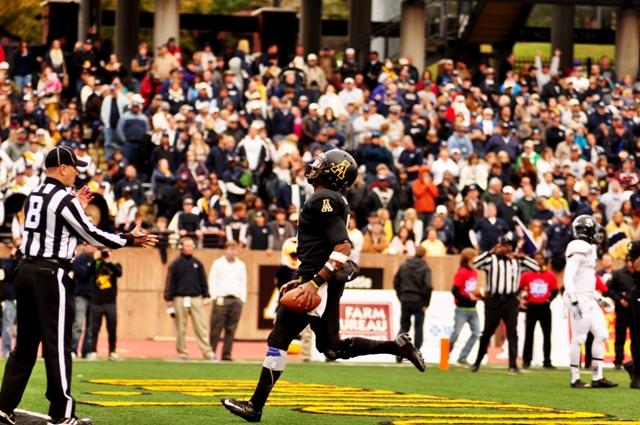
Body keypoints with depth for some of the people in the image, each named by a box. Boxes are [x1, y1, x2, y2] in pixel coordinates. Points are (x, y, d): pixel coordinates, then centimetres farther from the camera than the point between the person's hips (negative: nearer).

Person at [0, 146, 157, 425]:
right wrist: (130, 239, 1)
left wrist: (77, 208, 25)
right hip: (51, 275, -8)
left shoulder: (34, 196, 14)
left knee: (25, 343, 12)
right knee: (57, 344, -4)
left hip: (26, 271, 8)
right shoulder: (64, 199, -10)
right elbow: (92, 236, -7)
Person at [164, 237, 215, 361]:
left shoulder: (197, 263, 12)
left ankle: (208, 353, -7)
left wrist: (206, 296, 8)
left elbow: (203, 281, 16)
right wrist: (169, 299, -3)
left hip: (196, 299, 2)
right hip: (180, 299, -2)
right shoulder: (175, 264, 2)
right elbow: (170, 282, 1)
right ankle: (182, 354, 11)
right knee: (181, 329, 3)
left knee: (201, 327, -4)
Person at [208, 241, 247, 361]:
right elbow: (212, 281, 2)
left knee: (231, 329, 1)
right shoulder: (218, 264, 5)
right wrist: (215, 297, -6)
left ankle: (226, 354, 4)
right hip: (221, 299, -4)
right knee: (216, 329, -7)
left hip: (236, 300, 4)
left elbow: (243, 283, 18)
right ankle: (210, 353, -6)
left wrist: (242, 299, 8)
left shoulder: (241, 265, 16)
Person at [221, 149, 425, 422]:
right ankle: (398, 346, 12)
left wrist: (314, 282, -27)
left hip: (320, 283, -10)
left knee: (279, 340, -7)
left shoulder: (323, 200, -15)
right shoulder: (332, 201, 16)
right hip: (328, 284, 10)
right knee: (332, 348, 15)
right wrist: (302, 280, 24)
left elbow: (343, 248, -24)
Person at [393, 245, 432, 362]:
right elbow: (428, 286, -16)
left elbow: (396, 282, 5)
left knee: (404, 326, 11)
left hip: (405, 301, 3)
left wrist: (400, 296, 12)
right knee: (418, 328, 7)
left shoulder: (404, 266, 4)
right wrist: (426, 303, -8)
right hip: (419, 302, -3)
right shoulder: (425, 268, -8)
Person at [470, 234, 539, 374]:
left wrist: (521, 257, -4)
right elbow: (476, 263, -14)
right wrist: (491, 252, -16)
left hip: (511, 300, 1)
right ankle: (478, 361, 22)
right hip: (493, 300, -1)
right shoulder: (491, 259, 2)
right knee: (487, 332, 8)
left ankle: (513, 364, -7)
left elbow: (536, 267, 4)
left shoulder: (517, 261, 11)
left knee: (512, 332, -6)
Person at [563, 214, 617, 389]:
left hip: (589, 298, 10)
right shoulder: (579, 250, -15)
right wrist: (574, 301, -25)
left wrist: (598, 297, 23)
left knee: (601, 335, 7)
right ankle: (575, 379, 5)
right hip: (579, 298, -10)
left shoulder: (589, 249, 15)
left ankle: (598, 378, 10)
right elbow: (568, 278, -20)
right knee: (579, 339, -4)